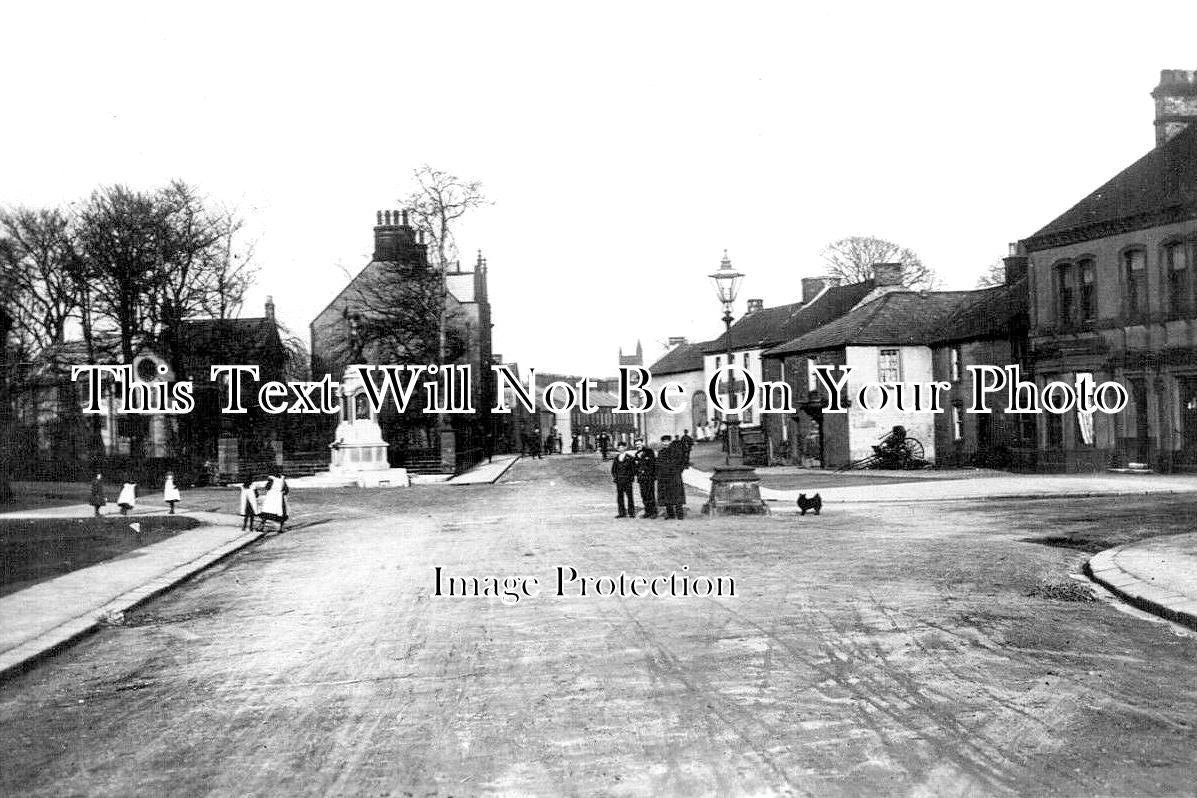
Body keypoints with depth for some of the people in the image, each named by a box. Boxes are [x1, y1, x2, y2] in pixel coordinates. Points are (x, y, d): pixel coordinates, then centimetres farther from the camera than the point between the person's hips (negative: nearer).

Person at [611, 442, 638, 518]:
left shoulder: (630, 457, -1)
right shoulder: (616, 457, 11)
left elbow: (633, 467, 2)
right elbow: (613, 468, 18)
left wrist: (632, 476, -4)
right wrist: (614, 476, 6)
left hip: (627, 480, -4)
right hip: (619, 480, 4)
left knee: (629, 496, -2)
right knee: (619, 496, 4)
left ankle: (631, 513, 5)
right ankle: (622, 513, 10)